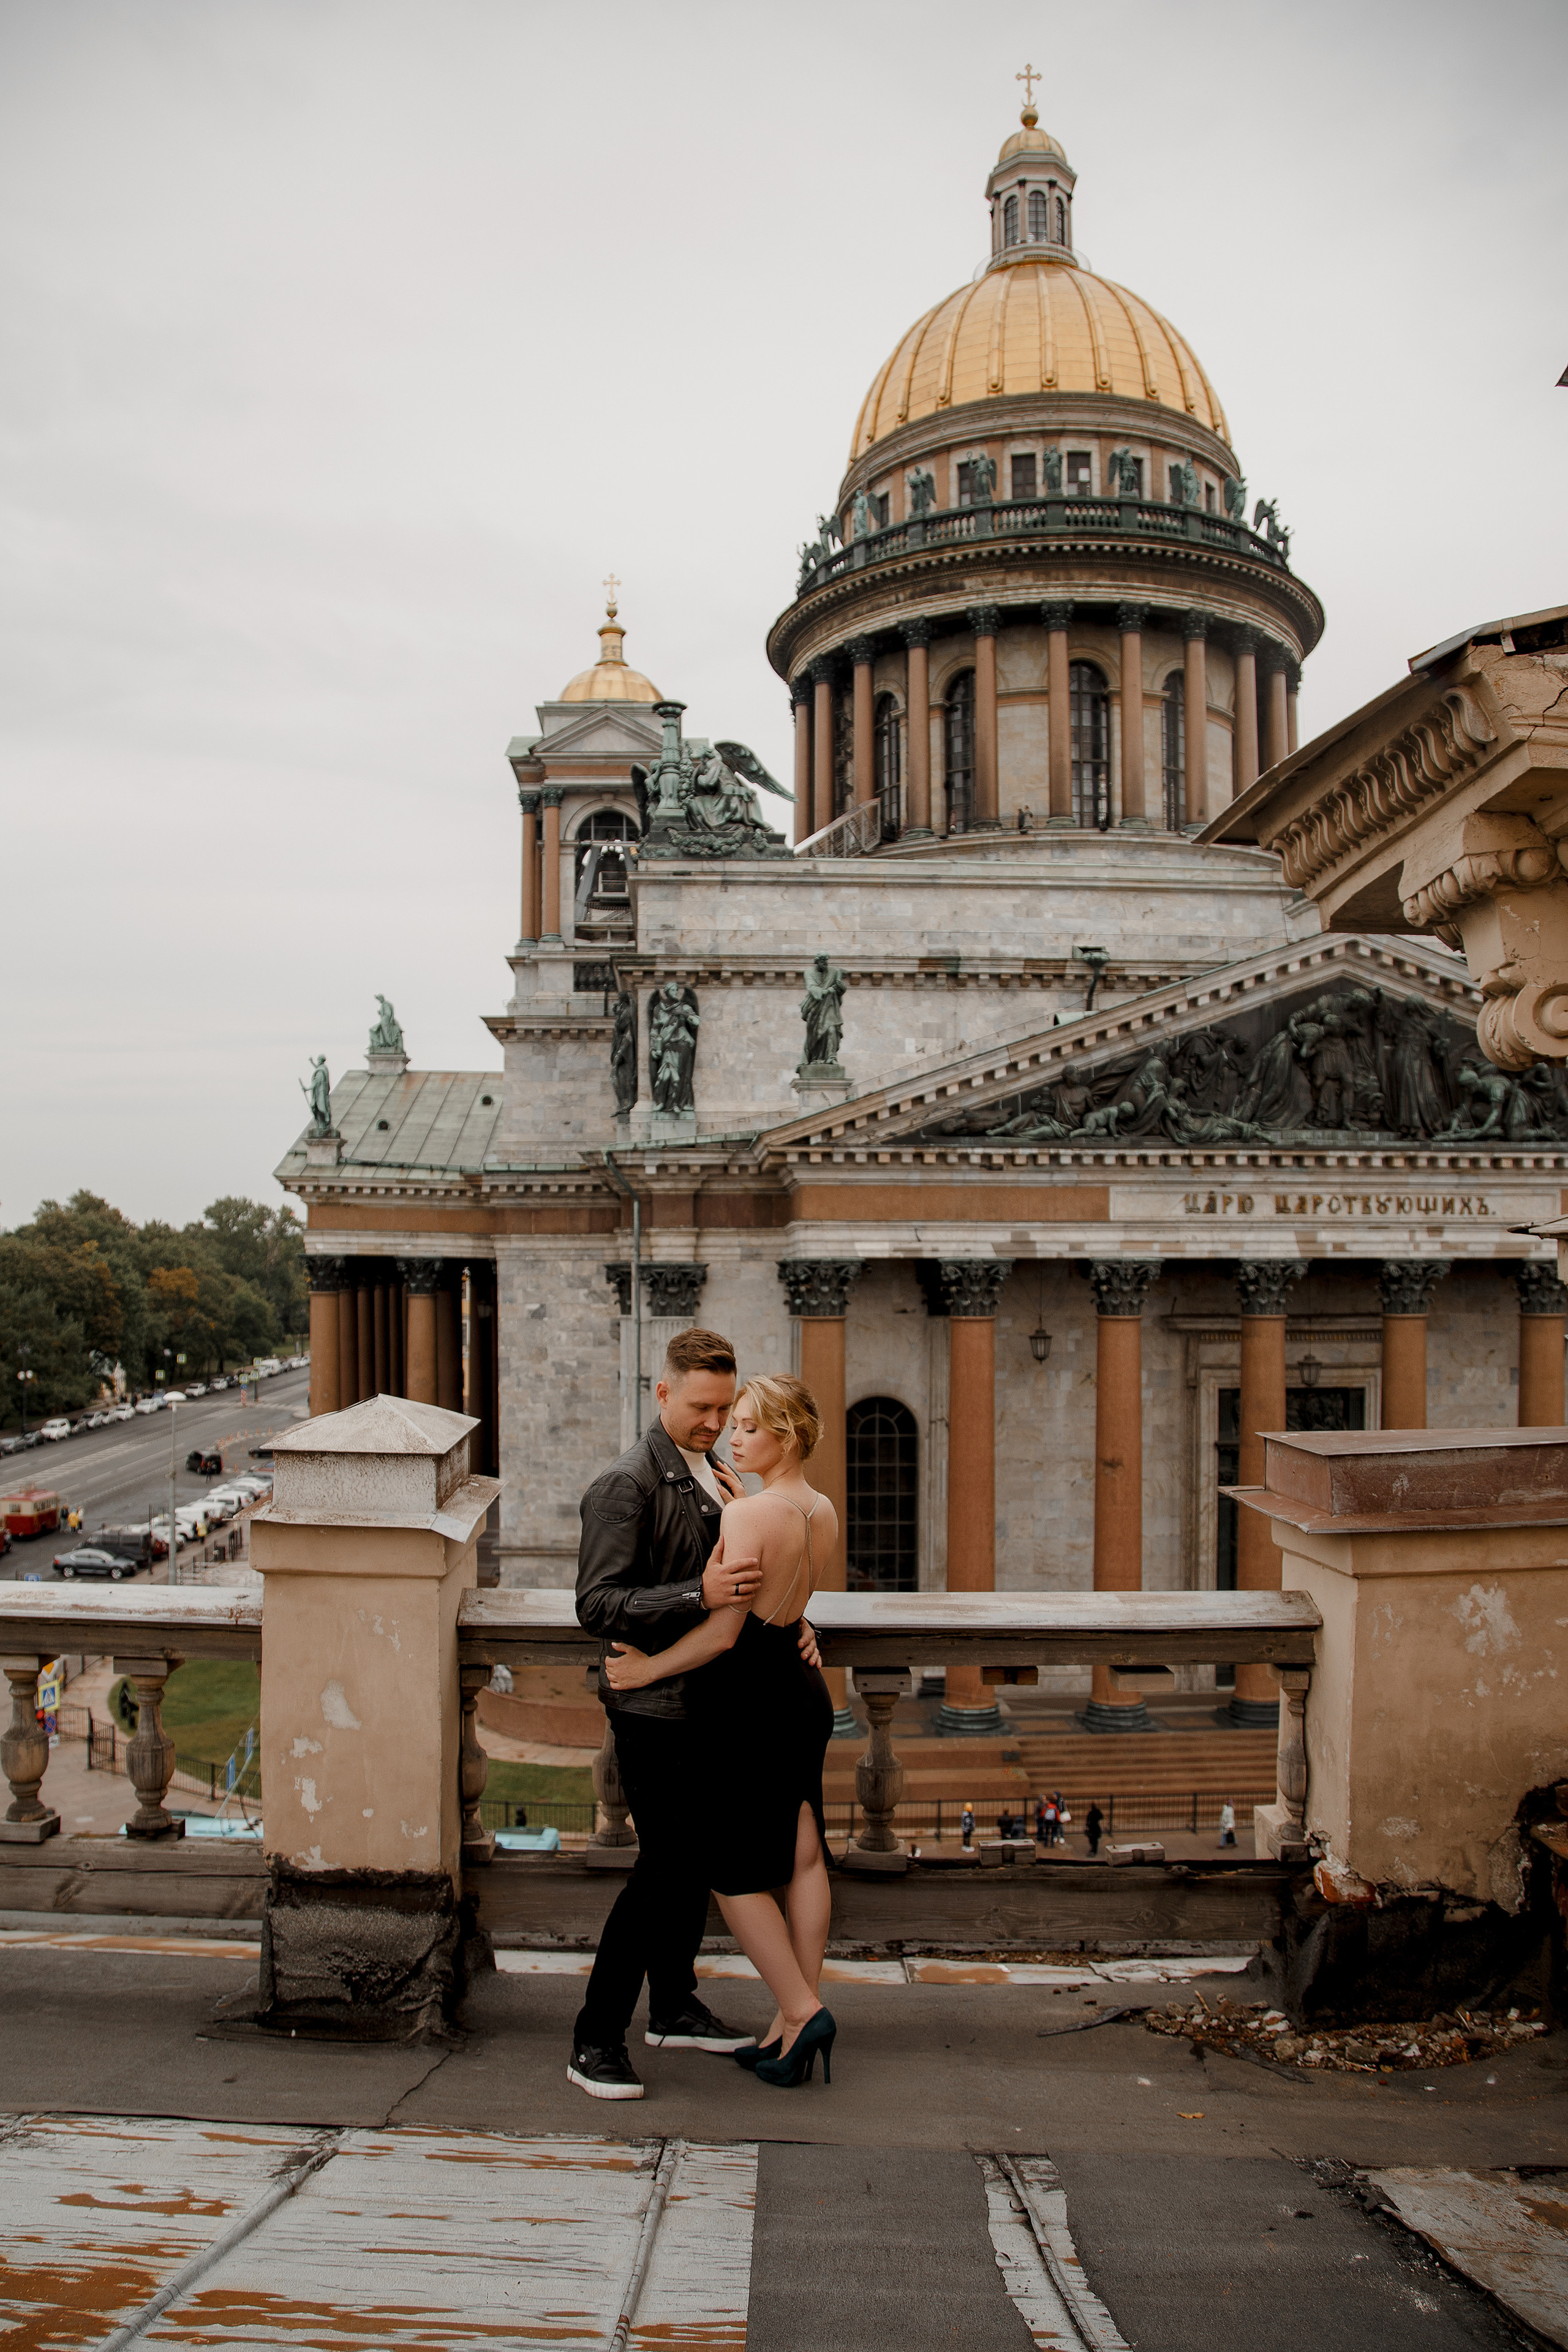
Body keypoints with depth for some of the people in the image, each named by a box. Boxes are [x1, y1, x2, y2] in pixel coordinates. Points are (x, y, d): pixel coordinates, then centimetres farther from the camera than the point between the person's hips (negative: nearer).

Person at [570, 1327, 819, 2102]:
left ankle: (675, 2008, 32)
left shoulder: (715, 1478, 10)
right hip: (653, 1704, -8)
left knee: (698, 1855, 16)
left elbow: (749, 1577, 20)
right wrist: (701, 1595, -33)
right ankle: (596, 2040, 6)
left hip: (706, 1698, 8)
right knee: (664, 1863, -7)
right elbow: (598, 1605, -23)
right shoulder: (625, 1485, -17)